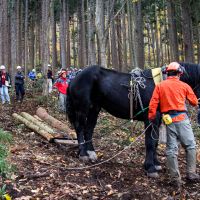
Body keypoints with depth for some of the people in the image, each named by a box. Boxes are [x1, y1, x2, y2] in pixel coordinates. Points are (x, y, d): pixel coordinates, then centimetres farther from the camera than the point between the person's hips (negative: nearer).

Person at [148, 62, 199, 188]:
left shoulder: (159, 86, 6)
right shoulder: (184, 86, 2)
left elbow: (153, 104, -1)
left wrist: (152, 117, 7)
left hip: (169, 121, 3)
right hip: (182, 119, -2)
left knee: (171, 149, 5)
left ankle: (176, 179, 8)